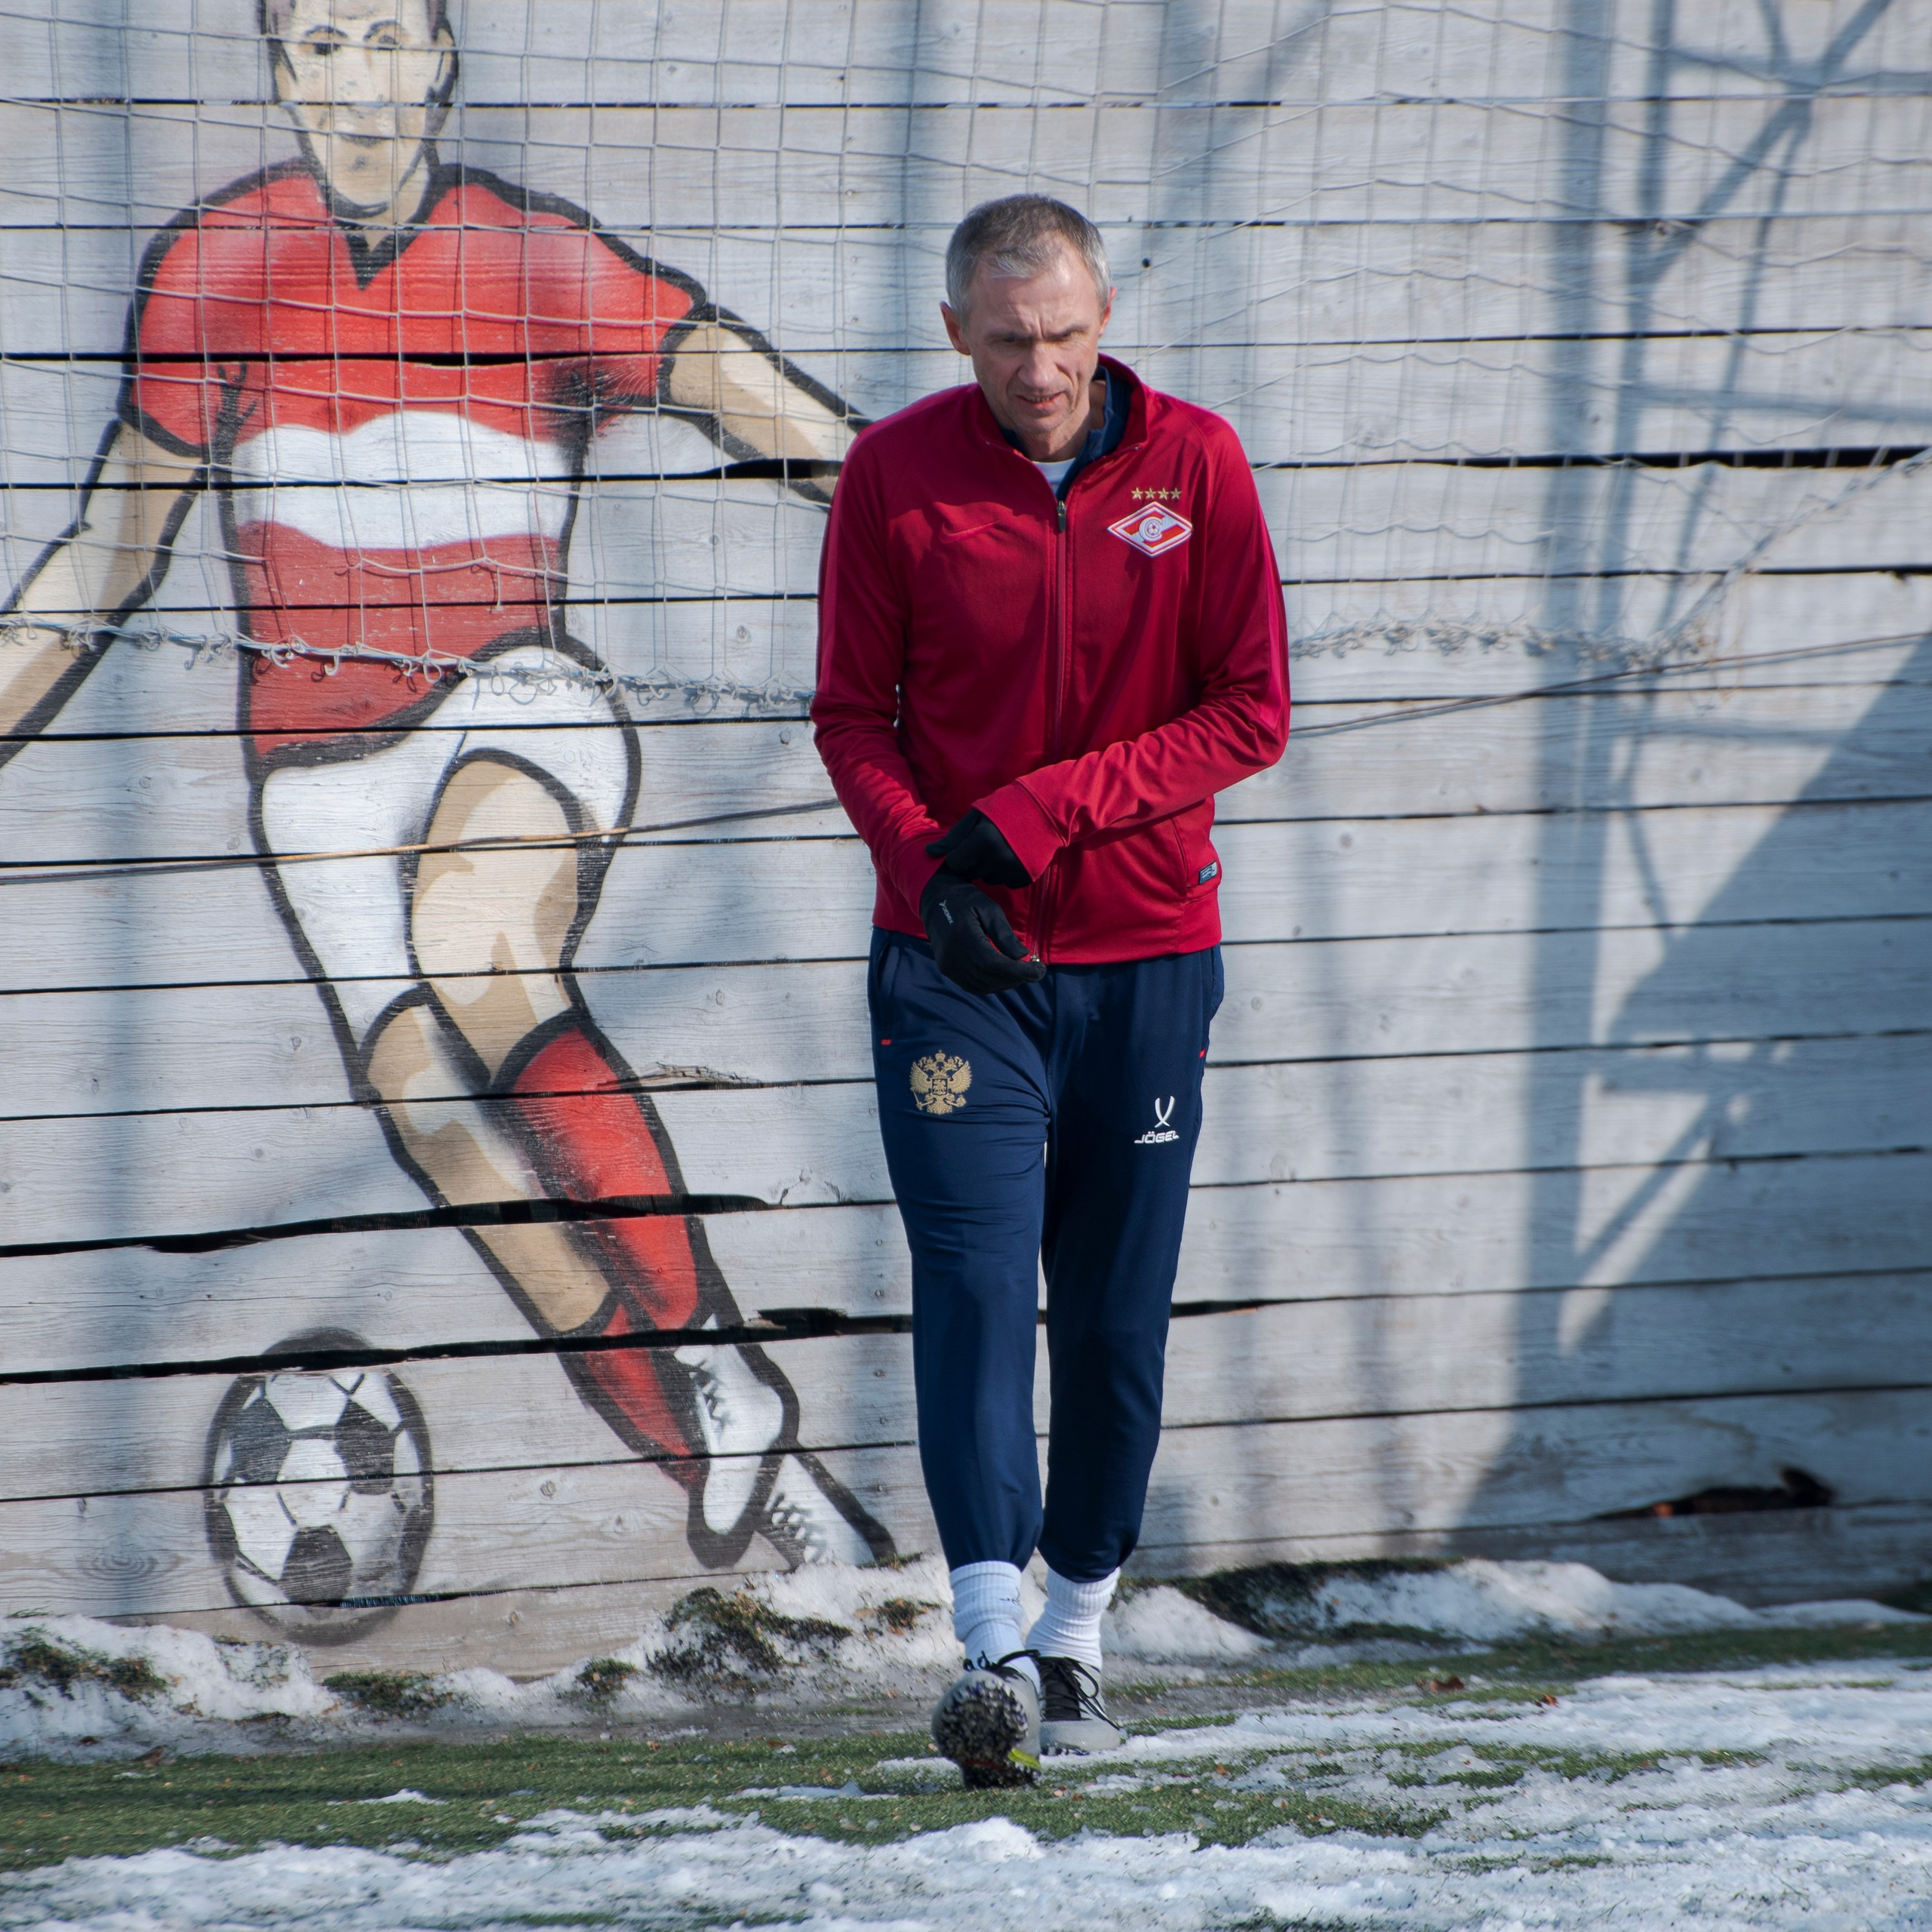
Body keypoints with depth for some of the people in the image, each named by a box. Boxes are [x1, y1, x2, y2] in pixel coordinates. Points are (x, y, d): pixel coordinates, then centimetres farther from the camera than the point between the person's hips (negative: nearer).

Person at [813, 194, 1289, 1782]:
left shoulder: (1193, 464, -2)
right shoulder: (896, 474, -2)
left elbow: (1251, 712, -4)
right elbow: (853, 715, 2)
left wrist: (1041, 811, -13)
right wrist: (924, 863, -16)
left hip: (1146, 953, 1)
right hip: (957, 959, -1)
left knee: (1116, 1318, 5)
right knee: (975, 1283, -13)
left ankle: (1078, 1638, 18)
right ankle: (994, 1655, -20)